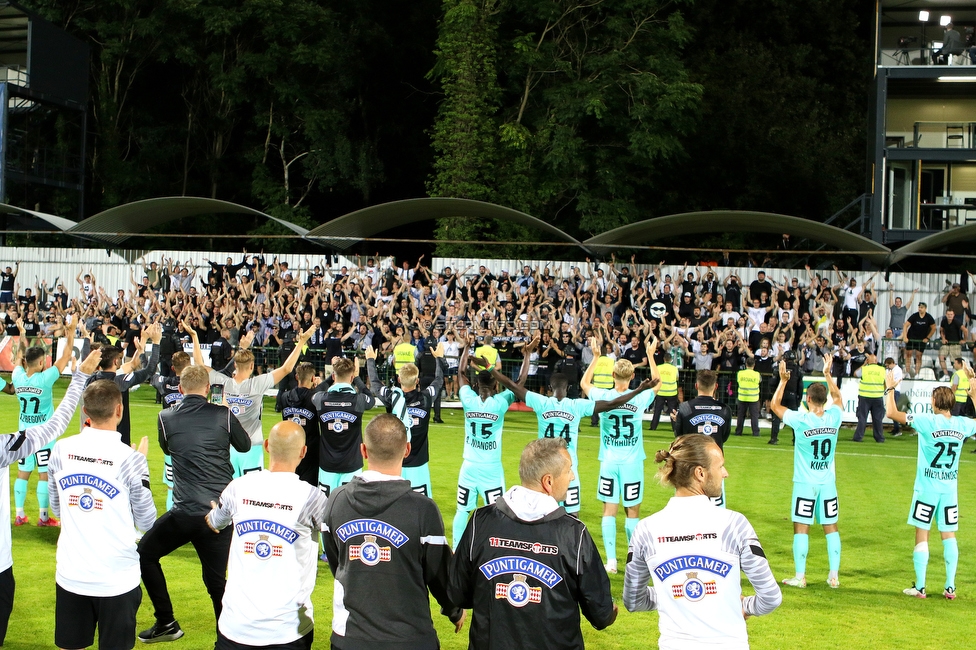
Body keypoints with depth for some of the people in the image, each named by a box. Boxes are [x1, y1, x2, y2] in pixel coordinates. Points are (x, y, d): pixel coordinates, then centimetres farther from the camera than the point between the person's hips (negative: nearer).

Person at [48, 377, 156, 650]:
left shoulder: (61, 450, -2)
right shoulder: (130, 458, -14)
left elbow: (56, 507, 12)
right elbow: (146, 522, -4)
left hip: (70, 575, 4)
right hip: (116, 578, -3)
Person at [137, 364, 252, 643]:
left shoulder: (166, 418, 1)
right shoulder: (223, 415, 0)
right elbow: (245, 446, 17)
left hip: (185, 513, -1)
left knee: (145, 554, 21)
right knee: (216, 580, 11)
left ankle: (166, 623, 22)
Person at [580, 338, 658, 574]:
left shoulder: (603, 397, -6)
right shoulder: (640, 398, -8)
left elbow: (584, 383, 15)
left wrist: (596, 356, 20)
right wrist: (650, 356, 20)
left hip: (609, 462, 1)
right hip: (632, 463, -1)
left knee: (609, 511, 5)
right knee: (632, 512, 7)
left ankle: (611, 560, 3)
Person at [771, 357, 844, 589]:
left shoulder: (801, 420, -15)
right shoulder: (834, 417, -5)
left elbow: (775, 405, -1)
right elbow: (837, 397, 18)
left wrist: (783, 381, 4)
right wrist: (828, 374, 21)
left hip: (805, 483, -4)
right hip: (828, 483, 4)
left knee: (801, 528, 2)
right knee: (831, 528, 9)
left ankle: (800, 577, 4)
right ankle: (834, 576, 12)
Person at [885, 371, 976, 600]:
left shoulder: (927, 422, -15)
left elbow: (892, 413, -17)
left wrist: (890, 389, -3)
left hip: (927, 488, -4)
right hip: (950, 488, 4)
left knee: (921, 534, 3)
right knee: (949, 535, 11)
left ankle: (919, 587, 6)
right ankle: (950, 587, 11)